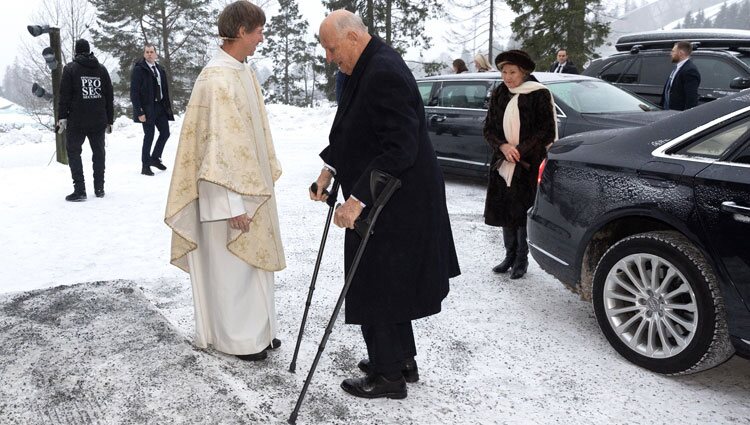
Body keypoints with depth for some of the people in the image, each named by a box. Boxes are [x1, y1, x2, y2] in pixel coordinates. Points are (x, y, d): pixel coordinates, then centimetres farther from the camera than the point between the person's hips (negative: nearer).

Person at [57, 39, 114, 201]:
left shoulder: (70, 69, -2)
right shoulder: (101, 69, 9)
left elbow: (64, 95, -8)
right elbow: (109, 96, 10)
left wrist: (62, 117, -5)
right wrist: (109, 120, 13)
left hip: (77, 121, -3)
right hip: (98, 121, 4)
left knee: (73, 152, 4)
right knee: (99, 152, 12)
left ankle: (79, 190, -3)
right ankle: (99, 188, 14)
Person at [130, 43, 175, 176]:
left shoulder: (160, 69, 12)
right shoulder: (138, 69, -8)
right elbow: (134, 92, -12)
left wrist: (168, 106, 8)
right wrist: (139, 112, -17)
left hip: (160, 106, 6)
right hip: (147, 108, -6)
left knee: (165, 132, 9)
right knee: (149, 135, -2)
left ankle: (155, 158, 27)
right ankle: (145, 166, 10)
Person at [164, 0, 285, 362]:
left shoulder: (243, 72, 8)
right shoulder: (217, 79, -20)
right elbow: (218, 143, -23)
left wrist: (265, 177, 18)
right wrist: (233, 203, -23)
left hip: (252, 183, 9)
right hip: (228, 189, -9)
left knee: (252, 259, 17)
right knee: (230, 264, 5)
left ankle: (254, 330, 31)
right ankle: (236, 338, 21)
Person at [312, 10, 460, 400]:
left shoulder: (384, 74, -23)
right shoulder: (365, 68, 9)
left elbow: (399, 149, -28)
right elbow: (349, 129, 18)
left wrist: (357, 199, -28)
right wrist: (329, 169, 7)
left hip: (395, 204, -10)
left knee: (377, 287, 1)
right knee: (387, 284, 20)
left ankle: (389, 375, 18)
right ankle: (401, 360, 35)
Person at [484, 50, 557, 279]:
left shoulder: (539, 95, -6)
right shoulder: (499, 95, 9)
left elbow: (547, 132, -7)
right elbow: (489, 129, 9)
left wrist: (520, 151, -14)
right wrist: (503, 146, -10)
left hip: (529, 165, -5)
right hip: (502, 164, 5)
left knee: (523, 213, -2)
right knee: (504, 211, 9)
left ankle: (522, 259, 13)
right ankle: (510, 256, 24)